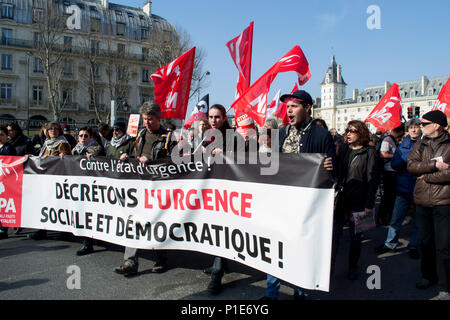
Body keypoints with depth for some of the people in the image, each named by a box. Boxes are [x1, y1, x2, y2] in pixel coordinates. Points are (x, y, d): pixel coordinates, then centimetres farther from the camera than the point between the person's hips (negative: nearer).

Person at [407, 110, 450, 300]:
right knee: (425, 242, 15)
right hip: (422, 201, 5)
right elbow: (411, 165, -2)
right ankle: (429, 276, 32)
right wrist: (434, 165, -14)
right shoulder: (420, 144, 11)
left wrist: (426, 176, -9)